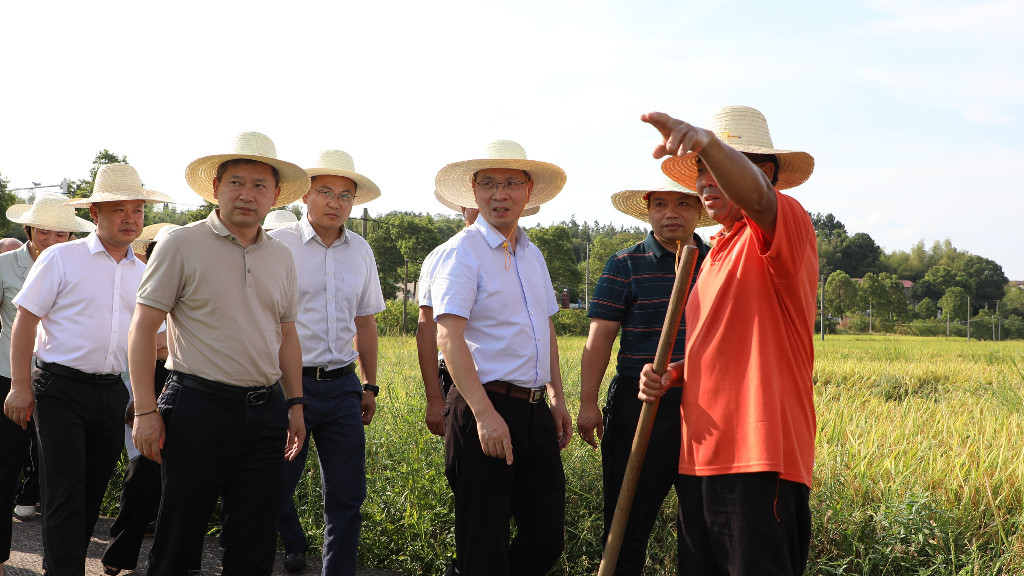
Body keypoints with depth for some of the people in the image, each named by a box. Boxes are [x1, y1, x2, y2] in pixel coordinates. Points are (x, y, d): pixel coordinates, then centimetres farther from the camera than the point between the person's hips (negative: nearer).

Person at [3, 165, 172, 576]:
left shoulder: (143, 273, 12)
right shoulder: (62, 258, -2)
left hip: (112, 393, 5)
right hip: (60, 388, -5)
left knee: (92, 491, 10)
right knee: (64, 491, -8)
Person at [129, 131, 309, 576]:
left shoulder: (281, 257, 12)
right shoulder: (182, 245, -4)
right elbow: (143, 327, -5)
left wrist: (295, 404, 14)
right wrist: (145, 410, -11)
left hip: (266, 412, 5)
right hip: (199, 404, -5)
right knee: (179, 540, 2)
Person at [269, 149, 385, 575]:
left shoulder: (360, 251, 11)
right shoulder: (280, 244, -4)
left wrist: (370, 385, 16)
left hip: (342, 385, 4)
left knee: (347, 496, 4)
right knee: (275, 489, 2)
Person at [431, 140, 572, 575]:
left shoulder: (532, 254, 16)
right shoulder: (463, 252, -8)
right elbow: (448, 337, -17)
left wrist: (557, 397, 18)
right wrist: (484, 413, -25)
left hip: (534, 409, 8)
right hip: (485, 410, -7)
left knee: (547, 539, 10)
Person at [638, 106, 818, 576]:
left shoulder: (785, 224, -4)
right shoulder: (717, 253, 23)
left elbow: (754, 196, -30)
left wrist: (708, 141, -49)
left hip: (760, 463, -9)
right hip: (701, 460, 9)